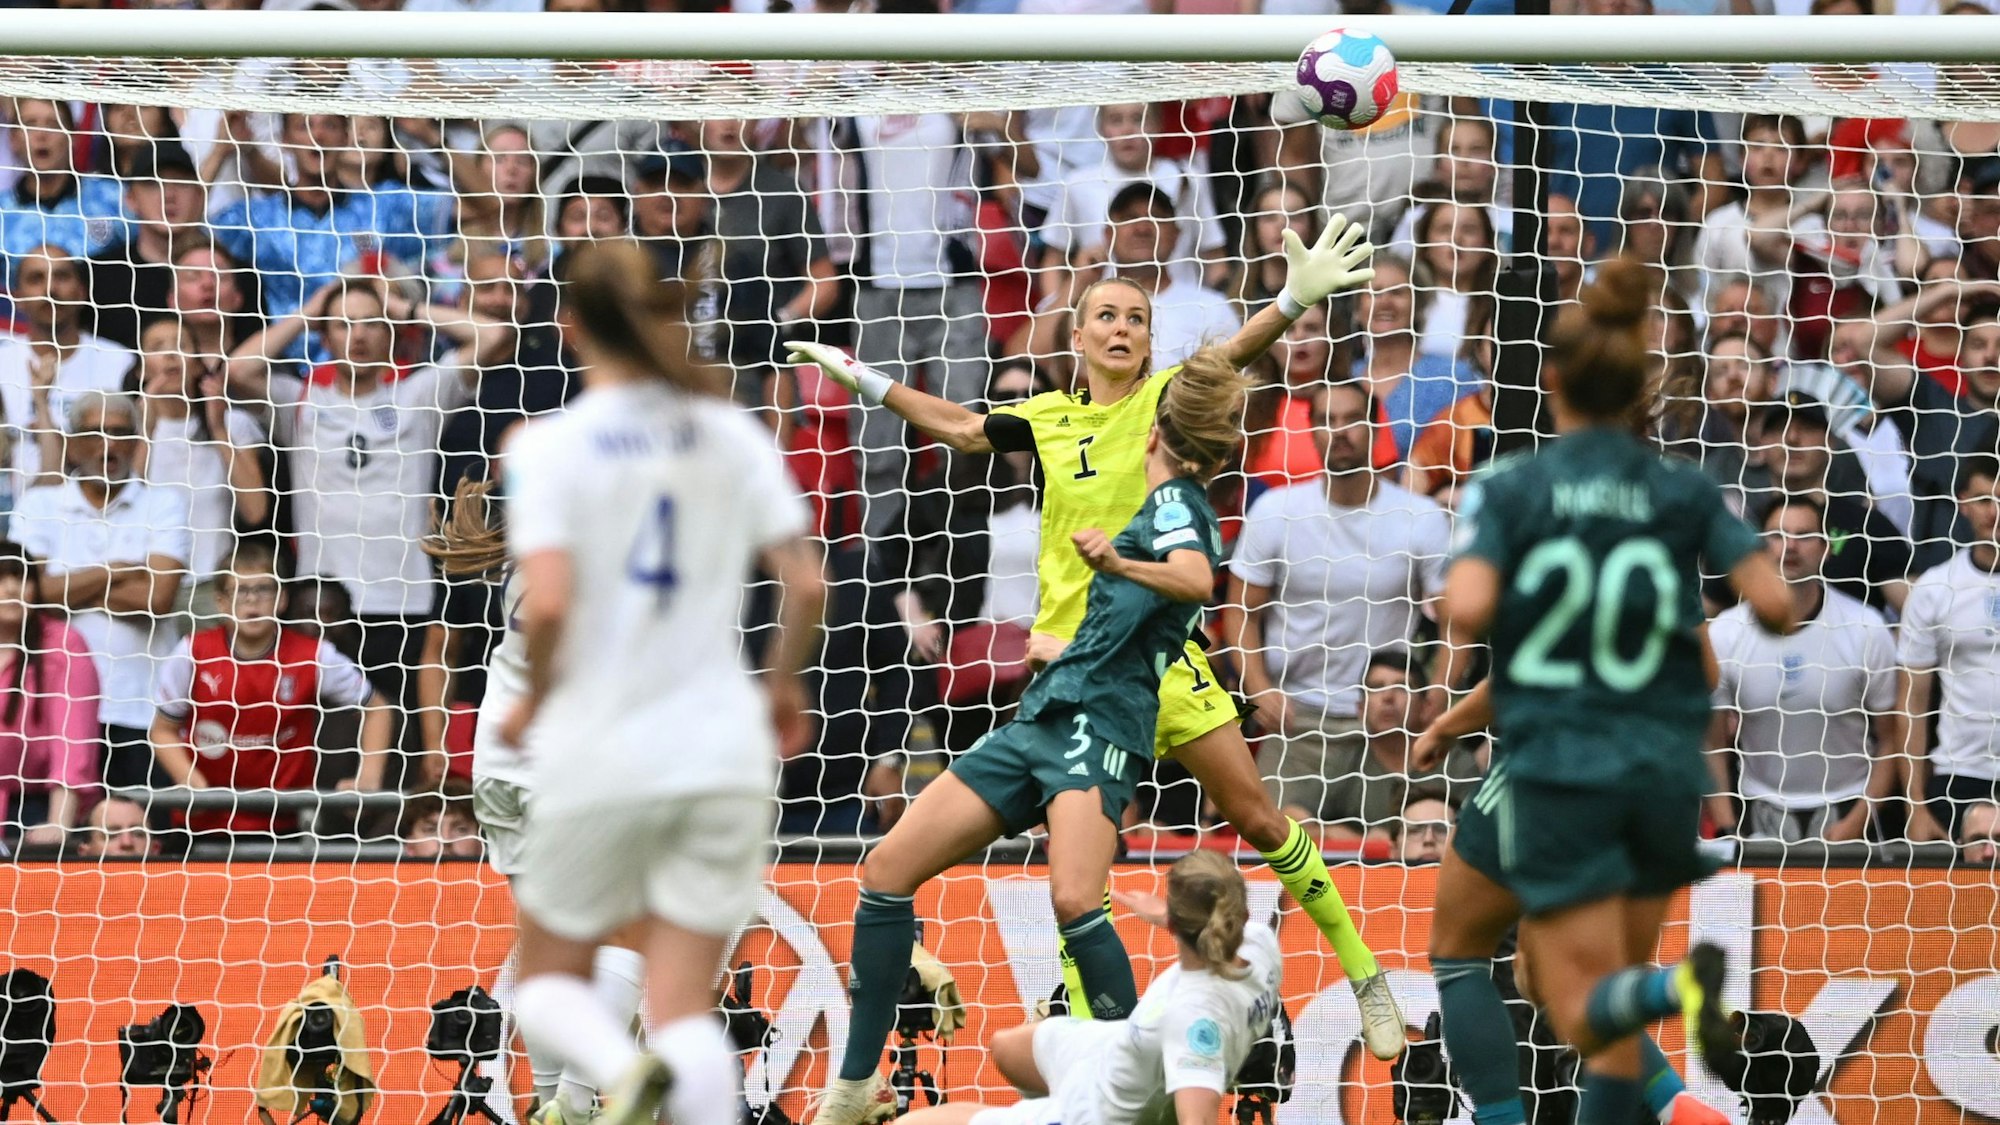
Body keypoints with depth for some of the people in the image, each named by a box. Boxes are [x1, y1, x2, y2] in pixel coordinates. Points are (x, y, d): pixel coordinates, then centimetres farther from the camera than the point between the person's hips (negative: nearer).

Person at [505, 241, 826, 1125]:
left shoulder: (551, 445, -8)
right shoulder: (732, 434, 4)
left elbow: (547, 603, -18)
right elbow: (807, 585, 2)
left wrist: (536, 700, 0)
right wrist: (782, 682, 19)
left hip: (600, 753, -3)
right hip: (724, 751, 3)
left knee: (548, 977, 15)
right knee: (685, 1003, 7)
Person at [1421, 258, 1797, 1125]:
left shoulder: (1508, 488, -4)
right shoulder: (1686, 492, 1)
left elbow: (1468, 611, -19)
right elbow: (1775, 606, -8)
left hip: (1555, 769, -3)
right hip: (1664, 769, 3)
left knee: (1568, 1002, -2)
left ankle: (1677, 986, -35)